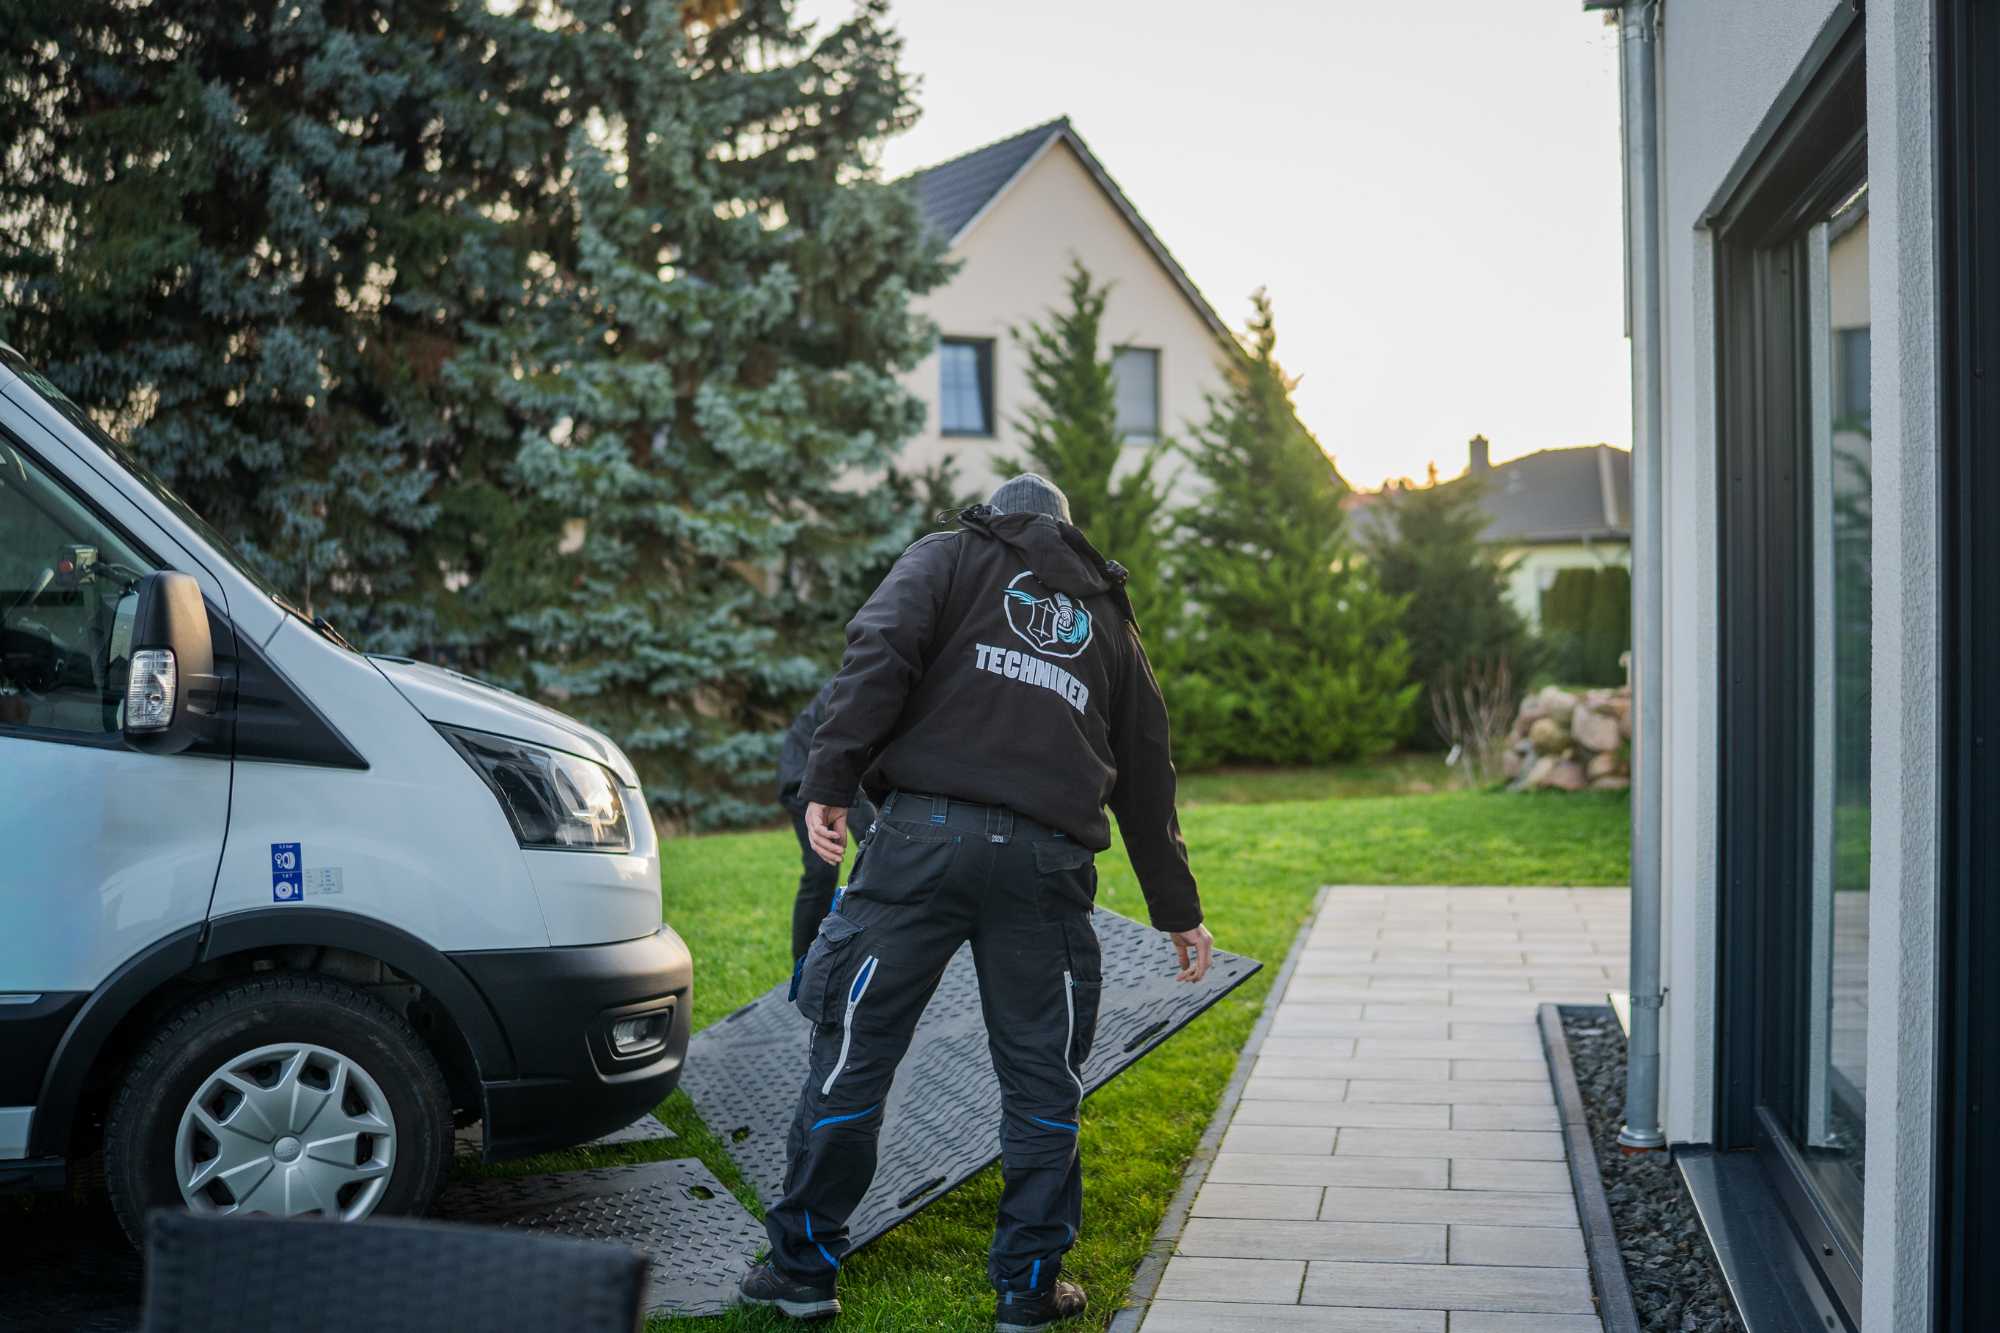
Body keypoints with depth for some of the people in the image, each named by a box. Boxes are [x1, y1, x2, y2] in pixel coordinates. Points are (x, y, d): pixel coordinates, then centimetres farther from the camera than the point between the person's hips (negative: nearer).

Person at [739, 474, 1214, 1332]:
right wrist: (1176, 909, 35)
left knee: (853, 1052, 5)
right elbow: (1146, 778, 29)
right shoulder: (1109, 623, 27)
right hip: (1046, 862, 3)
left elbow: (881, 651, -5)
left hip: (924, 835, -2)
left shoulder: (948, 558, 17)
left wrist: (828, 779, -11)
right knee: (1041, 1081, 11)